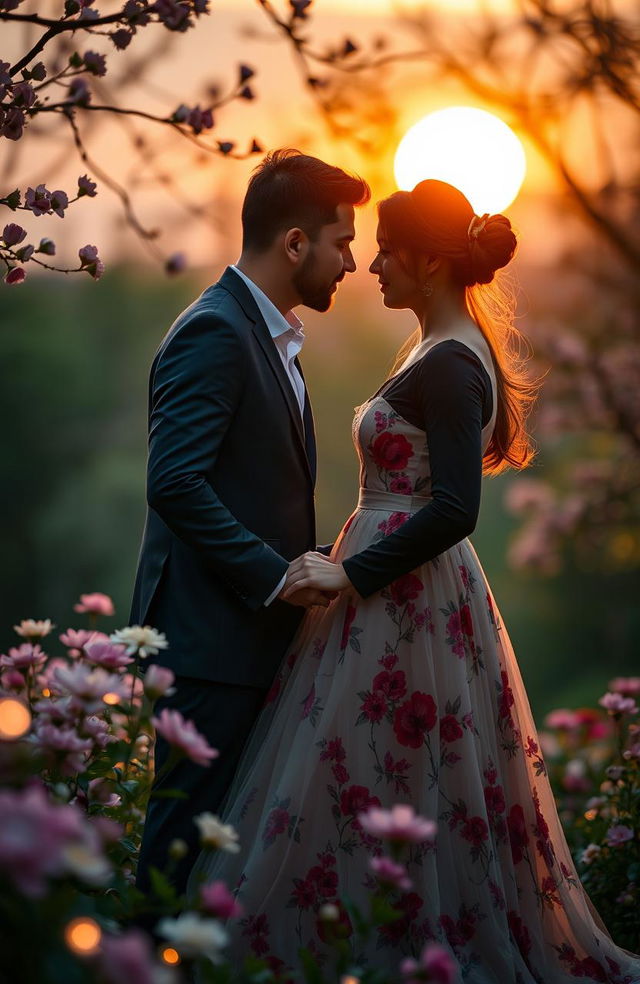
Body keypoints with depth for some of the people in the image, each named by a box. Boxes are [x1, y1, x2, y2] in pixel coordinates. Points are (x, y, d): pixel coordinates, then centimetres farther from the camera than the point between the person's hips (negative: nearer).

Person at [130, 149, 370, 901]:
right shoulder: (213, 333, -14)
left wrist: (301, 567, 10)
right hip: (210, 637, -10)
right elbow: (175, 484, -23)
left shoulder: (270, 335, 18)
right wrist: (273, 575, -19)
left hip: (254, 633, 10)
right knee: (187, 834, -3)